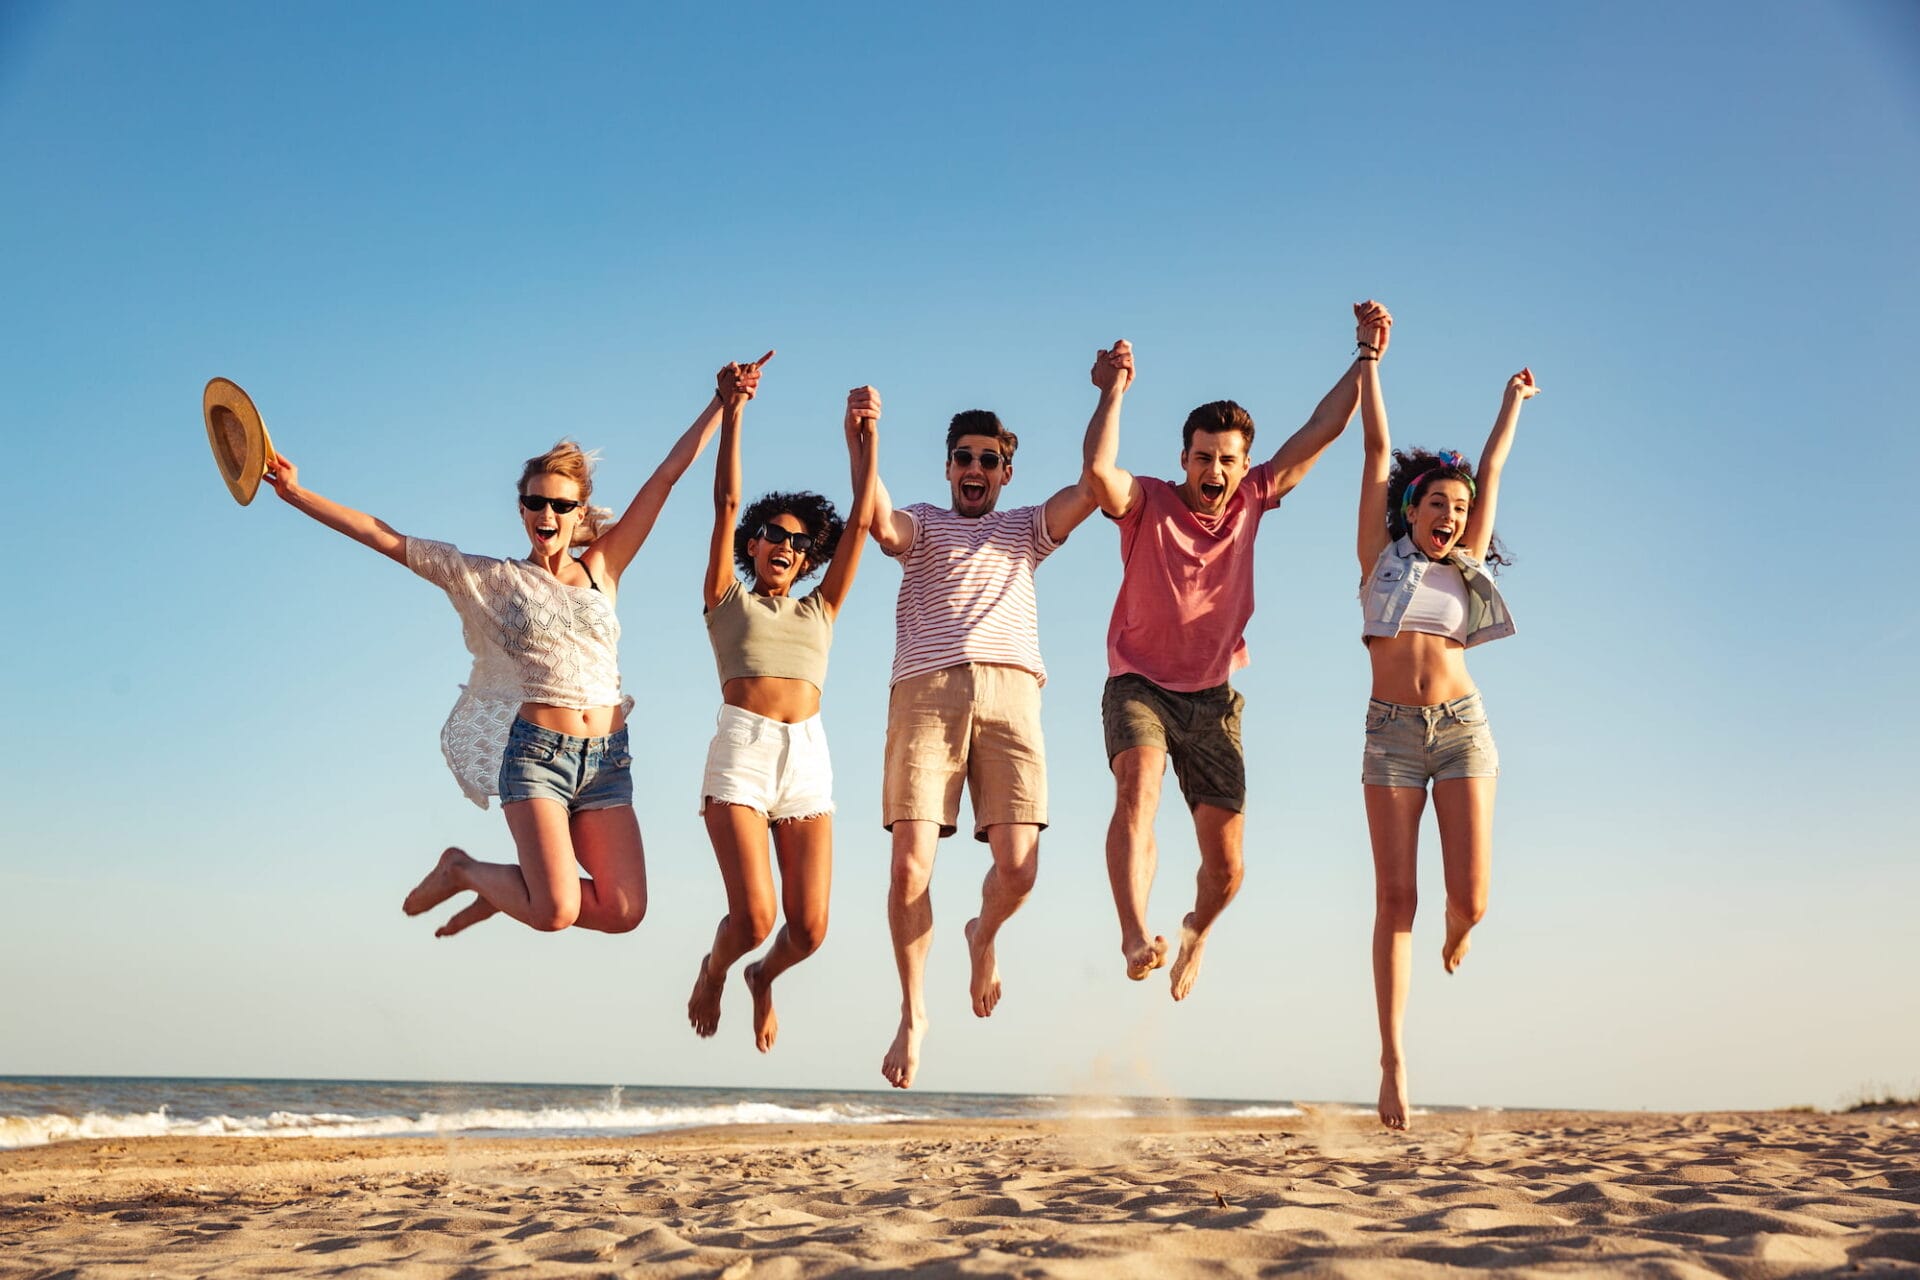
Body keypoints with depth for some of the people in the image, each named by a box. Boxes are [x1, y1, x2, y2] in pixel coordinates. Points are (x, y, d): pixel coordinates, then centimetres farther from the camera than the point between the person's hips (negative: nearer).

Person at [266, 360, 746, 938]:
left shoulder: (602, 569, 12)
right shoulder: (489, 579, 6)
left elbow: (668, 473, 11)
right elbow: (385, 538, 5)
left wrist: (722, 401, 11)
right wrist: (295, 492, 0)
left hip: (606, 759, 4)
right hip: (535, 753, -3)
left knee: (623, 912, -7)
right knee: (556, 912, -17)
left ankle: (505, 889, 21)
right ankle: (462, 870, 15)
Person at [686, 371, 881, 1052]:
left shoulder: (819, 609, 20)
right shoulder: (727, 600, 14)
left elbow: (863, 518, 14)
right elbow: (725, 501, 5)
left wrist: (865, 436, 9)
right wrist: (732, 410, 0)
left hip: (808, 756, 3)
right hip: (741, 752, -3)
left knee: (809, 930, -4)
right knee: (754, 917, -14)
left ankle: (763, 976, 33)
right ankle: (714, 969, 23)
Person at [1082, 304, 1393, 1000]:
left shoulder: (1250, 501, 2)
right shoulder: (1147, 503, -6)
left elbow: (1323, 428, 2)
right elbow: (1098, 474, -29)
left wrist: (1368, 356, 0)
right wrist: (1112, 392, -29)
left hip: (1212, 698, 3)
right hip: (1139, 684, -3)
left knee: (1226, 869, 1)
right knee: (1138, 785, -35)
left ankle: (1195, 931, 36)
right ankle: (1136, 937, -49)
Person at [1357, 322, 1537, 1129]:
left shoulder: (1465, 567, 13)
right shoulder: (1382, 555, 8)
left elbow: (1492, 470, 24)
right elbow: (1377, 449, 9)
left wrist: (1512, 401, 34)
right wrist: (1370, 359, 10)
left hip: (1463, 728, 2)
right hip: (1392, 732, -2)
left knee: (1470, 896, -6)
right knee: (1395, 897, -6)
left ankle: (1456, 933, 33)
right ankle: (1393, 1063, -4)